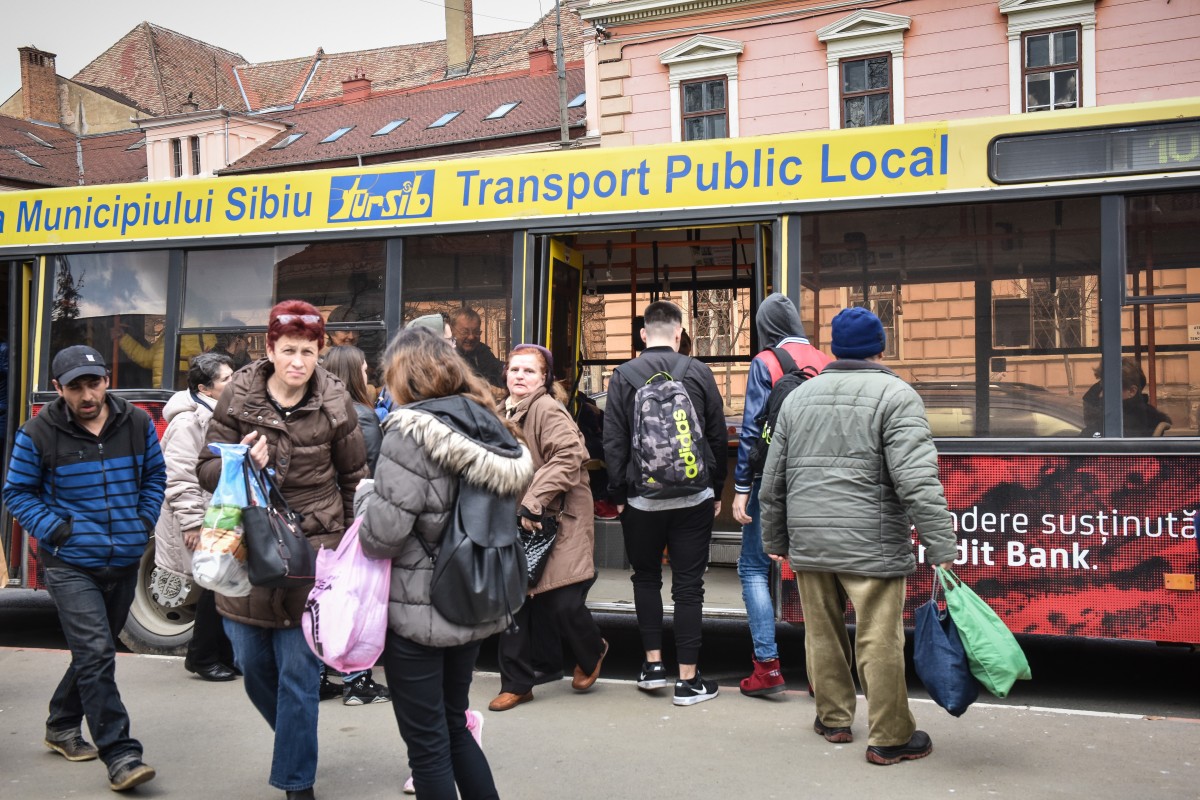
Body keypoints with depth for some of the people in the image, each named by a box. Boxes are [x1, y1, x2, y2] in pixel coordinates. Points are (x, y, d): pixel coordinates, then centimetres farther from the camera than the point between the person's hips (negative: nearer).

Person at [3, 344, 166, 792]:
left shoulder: (137, 423, 0)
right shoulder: (38, 433, -9)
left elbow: (155, 477, 14)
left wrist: (145, 522, 2)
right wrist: (51, 529, -11)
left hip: (125, 563, 5)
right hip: (70, 565, -4)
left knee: (94, 652, 19)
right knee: (96, 655, -13)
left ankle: (62, 726, 40)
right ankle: (120, 755, -8)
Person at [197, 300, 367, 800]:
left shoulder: (335, 403, -4)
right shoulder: (238, 397, -2)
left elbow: (354, 477, 7)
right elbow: (207, 470, 3)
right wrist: (244, 463, -18)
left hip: (312, 551, -2)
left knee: (299, 672, 1)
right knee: (251, 664, 13)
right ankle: (296, 738, 42)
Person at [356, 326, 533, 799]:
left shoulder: (412, 430, -17)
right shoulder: (487, 425, 5)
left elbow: (381, 534, -22)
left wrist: (367, 494, -2)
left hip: (418, 612, -7)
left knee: (427, 743, 7)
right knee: (454, 726, 22)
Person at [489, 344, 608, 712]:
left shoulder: (548, 409, -13)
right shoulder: (504, 412, 13)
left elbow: (568, 458, -25)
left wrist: (533, 503, -24)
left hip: (557, 523, -7)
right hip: (516, 525, 8)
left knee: (563, 604, -6)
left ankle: (592, 652, 27)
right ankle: (516, 684, 20)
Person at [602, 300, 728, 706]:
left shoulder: (623, 376, -4)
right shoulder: (699, 373, -2)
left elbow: (613, 442, -3)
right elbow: (718, 436, 3)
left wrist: (619, 494, 5)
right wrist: (717, 490, 13)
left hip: (642, 499, 0)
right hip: (694, 498, 0)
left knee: (646, 577, 18)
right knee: (688, 585, 5)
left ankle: (653, 663, 18)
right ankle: (688, 680, 9)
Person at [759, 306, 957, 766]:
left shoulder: (799, 396, 12)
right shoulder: (895, 395, -5)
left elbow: (772, 482, 14)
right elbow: (918, 481, -16)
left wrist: (775, 541, 23)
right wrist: (942, 551, -15)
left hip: (808, 543, 5)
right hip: (872, 545, -5)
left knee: (822, 634, 16)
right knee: (880, 642, 3)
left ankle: (833, 718, 31)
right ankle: (890, 738, 13)